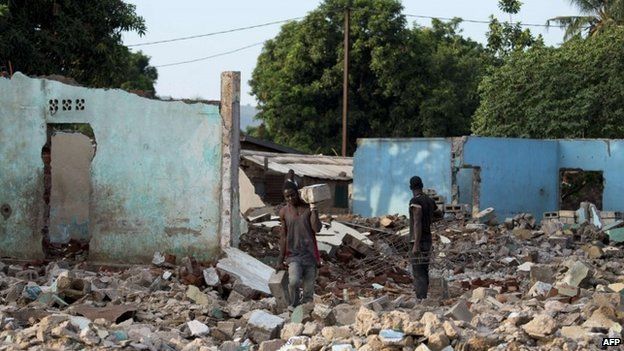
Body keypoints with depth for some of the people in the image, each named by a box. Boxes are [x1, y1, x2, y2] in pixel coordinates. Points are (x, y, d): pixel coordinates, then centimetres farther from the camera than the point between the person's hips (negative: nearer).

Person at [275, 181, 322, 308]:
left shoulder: (308, 208, 2)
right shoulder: (284, 212, 5)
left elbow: (317, 228, -9)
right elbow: (283, 237, 10)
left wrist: (314, 212, -20)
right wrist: (280, 261, 10)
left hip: (310, 254, 0)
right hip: (293, 254, 0)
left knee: (309, 289, -1)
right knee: (293, 281, -24)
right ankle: (294, 304, 1)